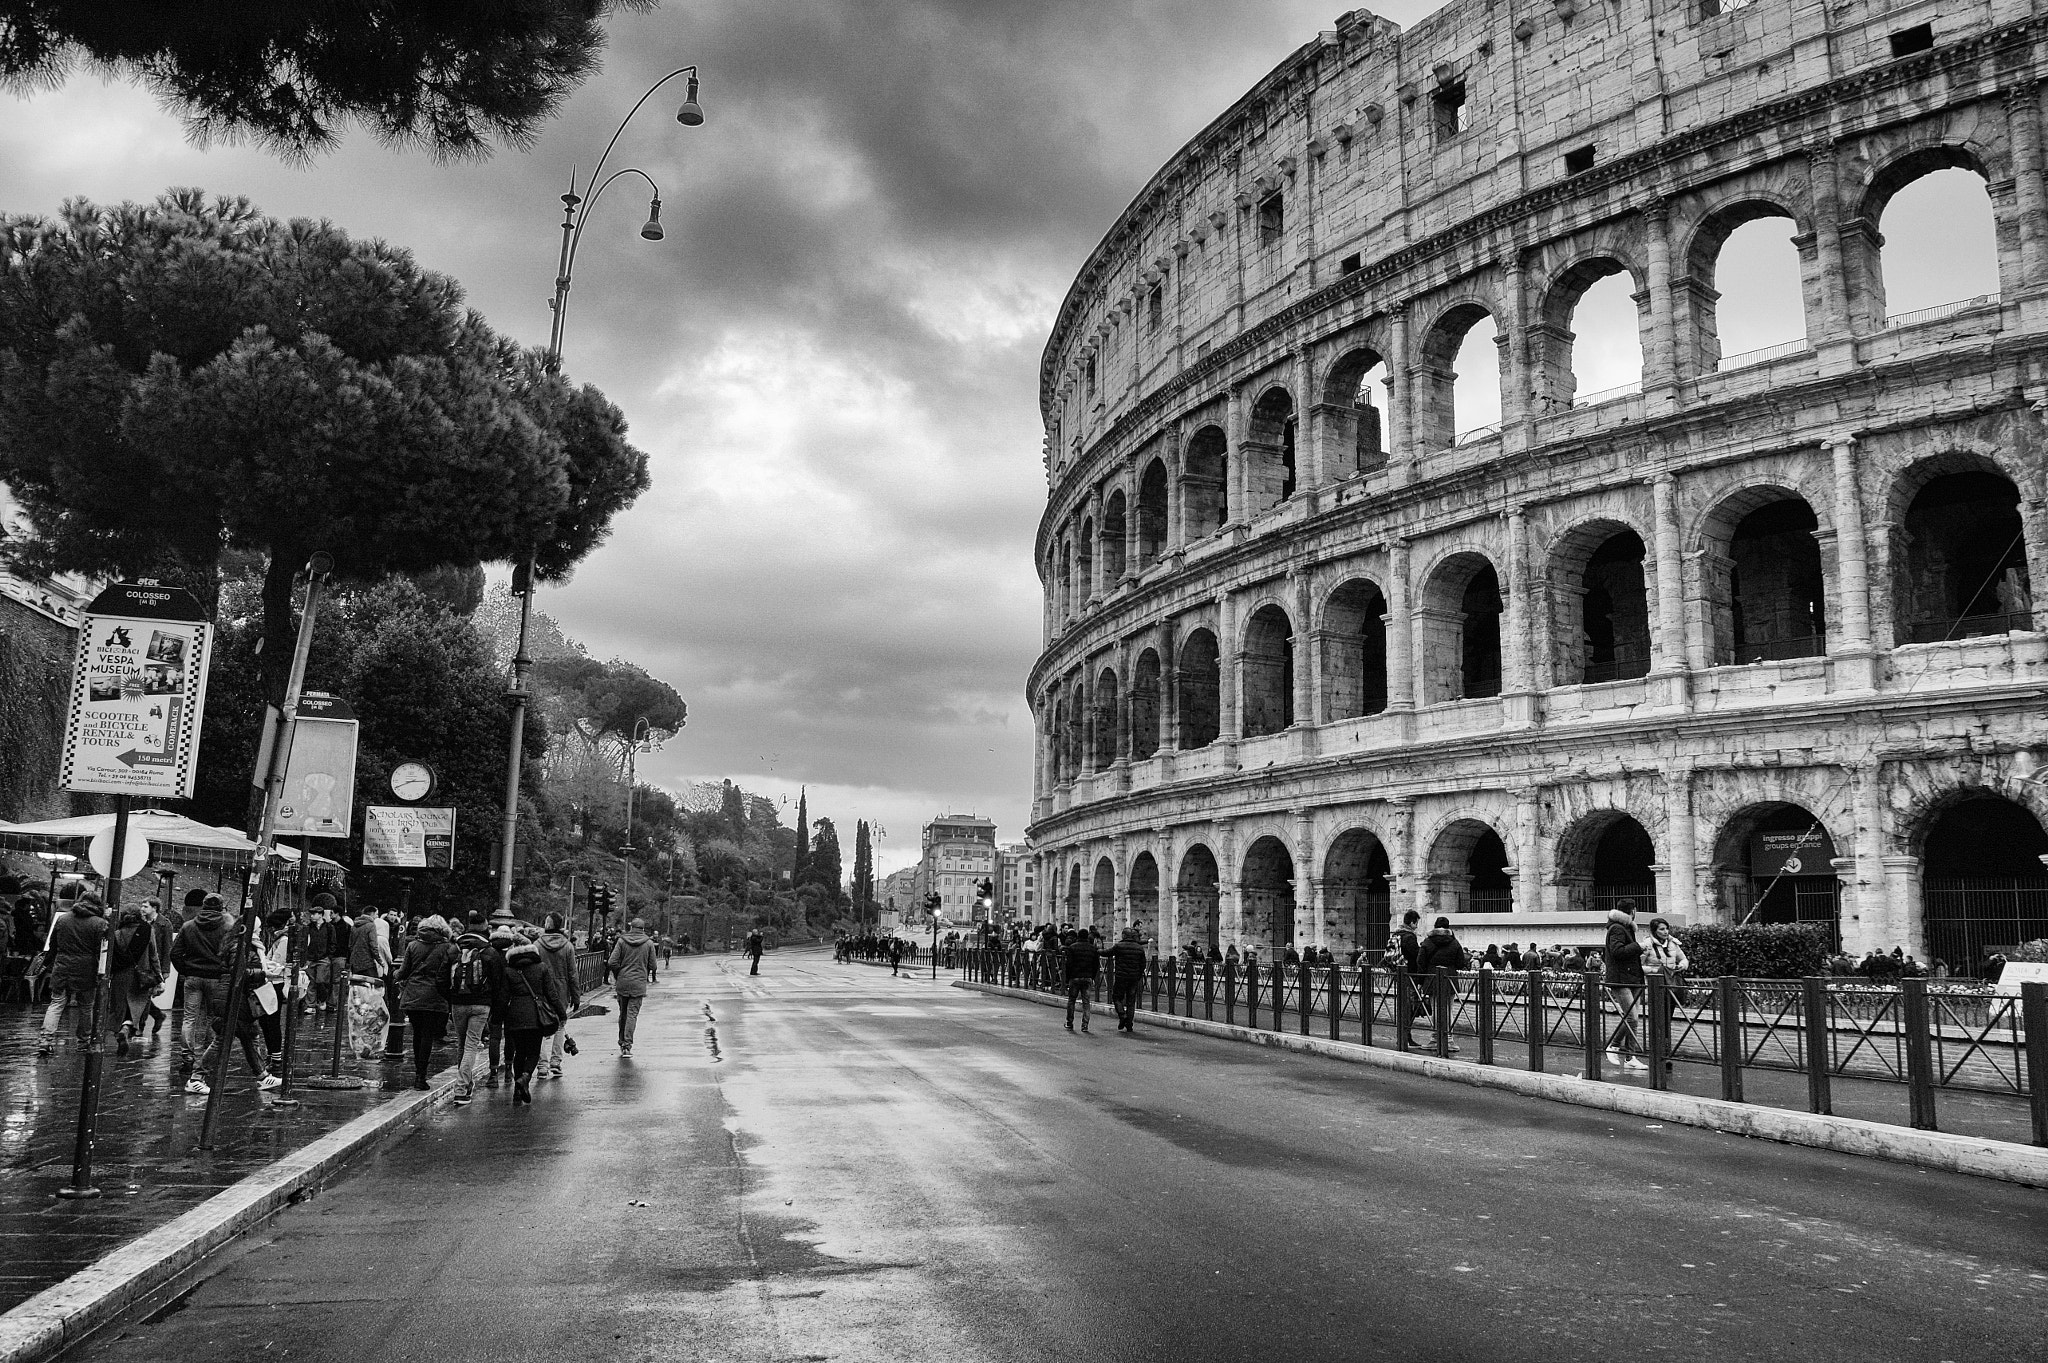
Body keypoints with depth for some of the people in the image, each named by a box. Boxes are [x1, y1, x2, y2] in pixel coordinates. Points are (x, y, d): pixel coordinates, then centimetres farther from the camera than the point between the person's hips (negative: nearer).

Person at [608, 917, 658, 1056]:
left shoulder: (622, 941, 0)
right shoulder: (649, 944, 0)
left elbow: (612, 962, -6)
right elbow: (652, 965, 0)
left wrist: (618, 976, 9)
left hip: (622, 982, 1)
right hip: (639, 983, -1)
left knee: (623, 1013, 15)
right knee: (632, 1014, -2)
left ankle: (622, 1043, 23)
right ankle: (627, 1044, -11)